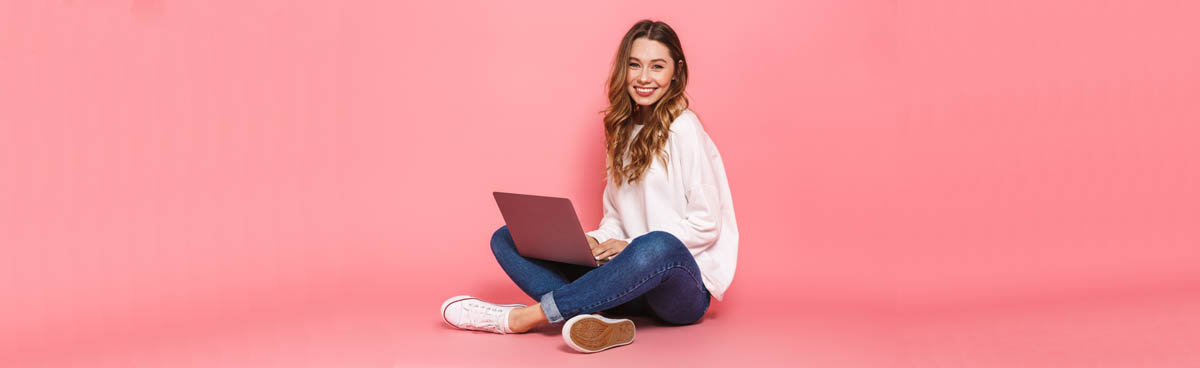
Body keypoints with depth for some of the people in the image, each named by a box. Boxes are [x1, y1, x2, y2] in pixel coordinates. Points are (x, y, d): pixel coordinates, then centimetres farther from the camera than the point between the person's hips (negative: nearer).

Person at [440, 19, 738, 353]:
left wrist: (631, 246, -17)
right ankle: (600, 323, -30)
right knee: (507, 238, -4)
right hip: (631, 283, 7)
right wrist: (595, 241, -6)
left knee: (657, 246, -43)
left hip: (682, 288, -7)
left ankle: (523, 317, -32)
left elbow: (706, 225, -10)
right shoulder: (623, 130, 14)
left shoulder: (683, 128, -7)